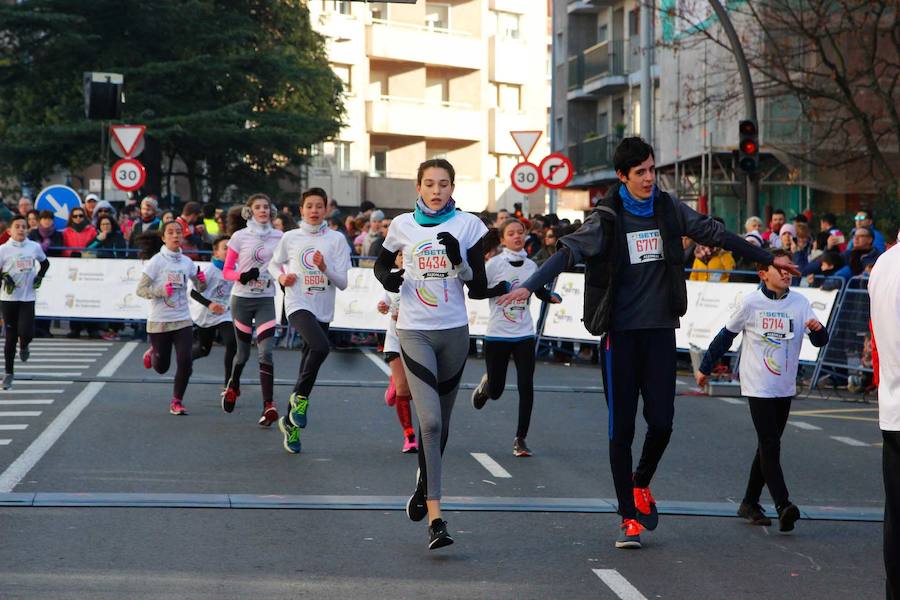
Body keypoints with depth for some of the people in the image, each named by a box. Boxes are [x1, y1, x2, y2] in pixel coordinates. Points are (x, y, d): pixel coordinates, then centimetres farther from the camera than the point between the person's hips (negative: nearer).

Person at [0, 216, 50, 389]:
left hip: (28, 297, 1)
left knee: (26, 333, -12)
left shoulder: (35, 247, 4)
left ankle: (24, 346, 25)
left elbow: (45, 263, 21)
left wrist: (39, 277, 5)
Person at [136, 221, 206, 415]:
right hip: (159, 322, -3)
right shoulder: (156, 261, -10)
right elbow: (140, 289, -11)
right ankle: (152, 353, 44)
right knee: (161, 367, 9)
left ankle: (177, 401, 7)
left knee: (185, 362, -10)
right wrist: (161, 291, -26)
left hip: (183, 321, 3)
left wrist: (202, 281, -8)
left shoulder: (187, 262, 3)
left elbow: (199, 288, 15)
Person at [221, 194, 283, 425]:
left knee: (265, 352, -13)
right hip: (242, 299, -1)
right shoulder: (240, 237, -1)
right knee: (243, 352, 9)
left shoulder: (279, 237, 5)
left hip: (266, 300, 1)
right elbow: (226, 271, 0)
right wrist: (242, 276, -19)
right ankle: (233, 387, 40)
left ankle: (269, 405, -17)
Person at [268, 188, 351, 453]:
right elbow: (274, 264, 21)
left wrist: (325, 268, -15)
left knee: (309, 361, 7)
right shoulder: (291, 238, 5)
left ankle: (290, 422, 23)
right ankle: (301, 396, -9)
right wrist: (281, 277, 1)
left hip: (323, 311, 3)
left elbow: (343, 282, 2)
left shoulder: (336, 239, 4)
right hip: (298, 305, -3)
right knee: (321, 347, -30)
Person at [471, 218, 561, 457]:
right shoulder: (494, 264, -7)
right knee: (496, 392, 6)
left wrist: (552, 296, 0)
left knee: (526, 387, -7)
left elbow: (540, 291, 19)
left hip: (524, 335, 3)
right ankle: (486, 384, 44)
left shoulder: (531, 265, 5)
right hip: (497, 336, -2)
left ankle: (520, 439, 5)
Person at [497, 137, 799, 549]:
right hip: (620, 333, -3)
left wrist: (768, 259, 21)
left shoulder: (668, 210, 6)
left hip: (661, 330, 3)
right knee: (621, 427, -1)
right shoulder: (608, 218, -5)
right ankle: (629, 519, 7)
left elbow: (715, 234, 15)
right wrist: (530, 286, -32)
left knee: (661, 421, -2)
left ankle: (641, 483, 28)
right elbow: (570, 251, -17)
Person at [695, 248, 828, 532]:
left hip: (785, 388, 5)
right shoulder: (750, 303, -8)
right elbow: (726, 336, 4)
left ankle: (750, 503, 22)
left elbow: (820, 341, -4)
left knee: (768, 445, 11)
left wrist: (817, 329, -28)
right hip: (757, 386, -5)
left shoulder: (800, 303, 0)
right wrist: (705, 368, 11)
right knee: (770, 446, -13)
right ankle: (783, 506, -22)